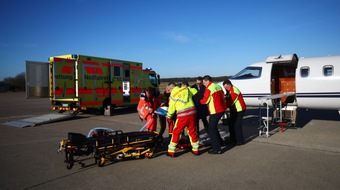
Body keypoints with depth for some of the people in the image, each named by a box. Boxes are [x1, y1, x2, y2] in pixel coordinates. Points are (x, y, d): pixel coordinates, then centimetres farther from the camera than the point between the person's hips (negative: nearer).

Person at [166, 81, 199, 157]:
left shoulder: (173, 95, -1)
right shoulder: (186, 89, 9)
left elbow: (172, 108, 7)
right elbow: (195, 92, 22)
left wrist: (169, 116, 24)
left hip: (182, 115, -4)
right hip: (192, 112, 5)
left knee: (176, 132, 7)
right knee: (192, 131, 16)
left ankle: (171, 151, 12)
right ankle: (195, 149, 25)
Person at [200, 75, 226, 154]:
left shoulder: (209, 89, -15)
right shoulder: (218, 86, 10)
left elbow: (205, 101, -10)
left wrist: (199, 101, 7)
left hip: (215, 111, -9)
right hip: (221, 109, 9)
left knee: (211, 130, -1)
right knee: (213, 126, 24)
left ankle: (217, 149, -1)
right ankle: (219, 141, 36)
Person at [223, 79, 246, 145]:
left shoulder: (234, 91, -24)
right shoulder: (229, 90, 7)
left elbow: (230, 102, -25)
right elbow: (228, 99, 9)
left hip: (239, 110, -10)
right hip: (233, 110, 10)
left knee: (237, 126, -8)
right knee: (231, 125, 12)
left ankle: (240, 141, 3)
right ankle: (233, 140, 23)